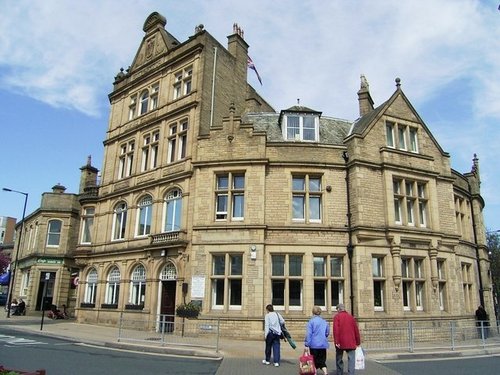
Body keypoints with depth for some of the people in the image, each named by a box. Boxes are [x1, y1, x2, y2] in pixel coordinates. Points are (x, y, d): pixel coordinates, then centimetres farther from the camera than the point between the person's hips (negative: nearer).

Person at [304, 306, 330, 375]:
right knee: (322, 361, 8)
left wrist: (306, 343, -7)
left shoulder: (311, 321, -8)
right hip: (323, 344, 4)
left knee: (314, 361, 9)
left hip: (314, 344, -4)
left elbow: (308, 333, -12)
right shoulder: (324, 321, 6)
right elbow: (327, 333, 14)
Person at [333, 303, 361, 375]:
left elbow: (336, 330, -11)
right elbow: (356, 330, 10)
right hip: (351, 342, 2)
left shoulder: (337, 317, 0)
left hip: (341, 342, -2)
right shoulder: (351, 317, 10)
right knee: (351, 359, -1)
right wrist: (358, 342, 16)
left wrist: (336, 342, -13)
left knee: (339, 359, 13)